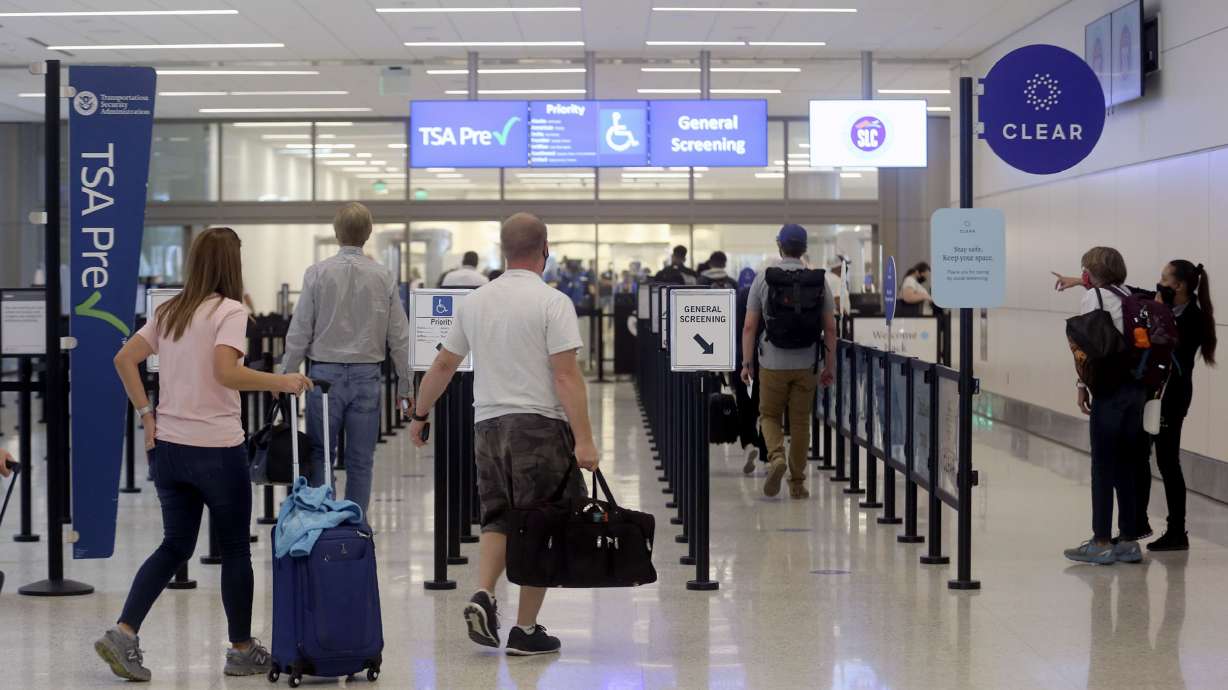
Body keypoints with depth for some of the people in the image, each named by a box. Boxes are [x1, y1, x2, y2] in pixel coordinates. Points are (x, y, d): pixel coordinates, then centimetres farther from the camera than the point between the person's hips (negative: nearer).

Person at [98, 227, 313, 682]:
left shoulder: (169, 312, 11)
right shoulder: (230, 311, -11)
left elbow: (125, 359, 9)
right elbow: (226, 373, -25)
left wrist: (146, 414, 10)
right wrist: (282, 382, -16)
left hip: (168, 447, 7)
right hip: (217, 450, -6)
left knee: (175, 546, 15)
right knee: (235, 548, 9)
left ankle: (123, 634, 1)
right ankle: (242, 651, 19)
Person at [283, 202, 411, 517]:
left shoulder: (317, 273, -6)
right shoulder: (383, 277, -2)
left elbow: (299, 332, -4)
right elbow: (399, 337, 2)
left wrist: (287, 376, 6)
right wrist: (404, 384, 11)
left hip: (325, 373, -1)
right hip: (366, 375, 1)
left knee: (319, 455, 8)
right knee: (360, 461, 7)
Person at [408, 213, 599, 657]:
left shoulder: (476, 301, 9)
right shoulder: (552, 303, -8)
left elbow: (443, 365, 16)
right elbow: (566, 376, -15)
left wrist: (420, 414, 29)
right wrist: (584, 440, -16)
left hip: (487, 424, 5)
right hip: (540, 425, -5)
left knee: (498, 518, 17)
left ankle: (483, 596, -5)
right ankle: (525, 630, 5)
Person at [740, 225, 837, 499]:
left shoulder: (764, 279, -5)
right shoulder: (818, 281, -1)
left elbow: (749, 326, -7)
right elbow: (830, 328, -1)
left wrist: (746, 362, -1)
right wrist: (830, 366, 6)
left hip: (772, 363, -1)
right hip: (805, 365, 1)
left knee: (769, 416, 14)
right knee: (800, 423, 10)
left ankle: (776, 457, -12)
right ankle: (797, 483, 12)